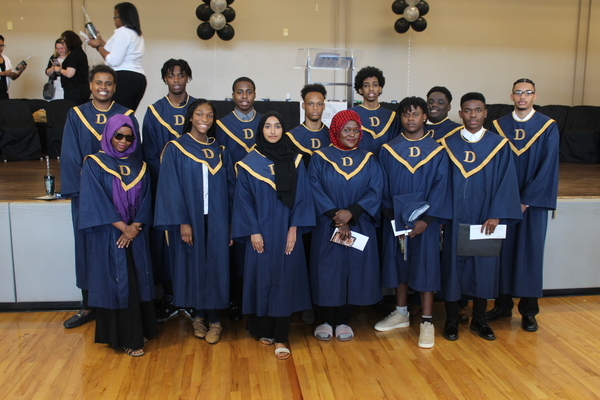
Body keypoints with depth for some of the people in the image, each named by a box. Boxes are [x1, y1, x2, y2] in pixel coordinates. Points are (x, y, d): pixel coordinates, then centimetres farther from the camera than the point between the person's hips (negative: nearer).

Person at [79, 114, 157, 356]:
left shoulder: (138, 166, 10)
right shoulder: (94, 164, -4)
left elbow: (145, 200, 5)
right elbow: (96, 202, -11)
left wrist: (135, 227, -10)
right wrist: (123, 227, -14)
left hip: (136, 236, 4)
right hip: (108, 237, -4)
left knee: (139, 282, 7)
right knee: (116, 284, -1)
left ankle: (140, 331, 21)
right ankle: (125, 339, 8)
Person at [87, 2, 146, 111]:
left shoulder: (122, 32, -6)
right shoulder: (137, 34, 22)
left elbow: (114, 61, -13)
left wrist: (98, 46, -1)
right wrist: (101, 42, 27)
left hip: (124, 78, -9)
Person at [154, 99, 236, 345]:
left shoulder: (220, 151, 9)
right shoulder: (175, 149, -2)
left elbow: (230, 187, 8)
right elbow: (171, 188, -7)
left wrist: (230, 222, 2)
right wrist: (182, 222, -14)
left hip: (216, 220, 2)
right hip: (189, 219, -2)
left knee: (215, 266, 3)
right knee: (193, 266, 6)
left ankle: (214, 320, 14)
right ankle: (199, 316, 22)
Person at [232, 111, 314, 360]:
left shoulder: (294, 160, 3)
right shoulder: (250, 162, 0)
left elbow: (301, 196, 1)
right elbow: (244, 199, -2)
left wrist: (294, 228, -7)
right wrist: (252, 232, -8)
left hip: (286, 233, 1)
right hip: (260, 233, 0)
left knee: (285, 280, 0)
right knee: (262, 278, 6)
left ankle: (280, 338, 7)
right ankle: (264, 330, 23)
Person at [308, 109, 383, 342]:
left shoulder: (368, 160, 7)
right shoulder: (320, 158, 2)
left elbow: (376, 191, -4)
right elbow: (315, 190, -7)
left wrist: (351, 212, -18)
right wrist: (335, 217, -17)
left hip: (360, 228, 2)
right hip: (327, 228, -2)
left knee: (354, 271, 4)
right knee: (327, 271, 1)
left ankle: (343, 321, 20)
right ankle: (326, 320, 18)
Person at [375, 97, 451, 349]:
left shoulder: (437, 151, -1)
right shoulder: (388, 150, 3)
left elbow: (441, 186, -5)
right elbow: (383, 186, 1)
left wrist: (426, 219, -14)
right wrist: (392, 216, -10)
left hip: (425, 220, -2)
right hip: (395, 219, 2)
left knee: (426, 267, 2)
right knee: (398, 263, 11)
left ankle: (427, 323, 12)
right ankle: (401, 313, 27)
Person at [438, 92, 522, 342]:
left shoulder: (499, 145, 1)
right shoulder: (448, 144, 2)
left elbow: (506, 181, -3)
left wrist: (496, 215, -12)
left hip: (485, 218, 0)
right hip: (455, 218, 0)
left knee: (484, 267, 8)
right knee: (453, 266, 5)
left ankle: (479, 320, 25)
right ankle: (451, 320, 19)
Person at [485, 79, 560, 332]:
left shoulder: (548, 128, -2)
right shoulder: (499, 126, 4)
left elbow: (548, 167, -7)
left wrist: (526, 200, -12)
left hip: (533, 201, -1)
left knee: (530, 252, 4)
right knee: (503, 251, 5)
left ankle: (529, 311, 16)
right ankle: (503, 305, 19)